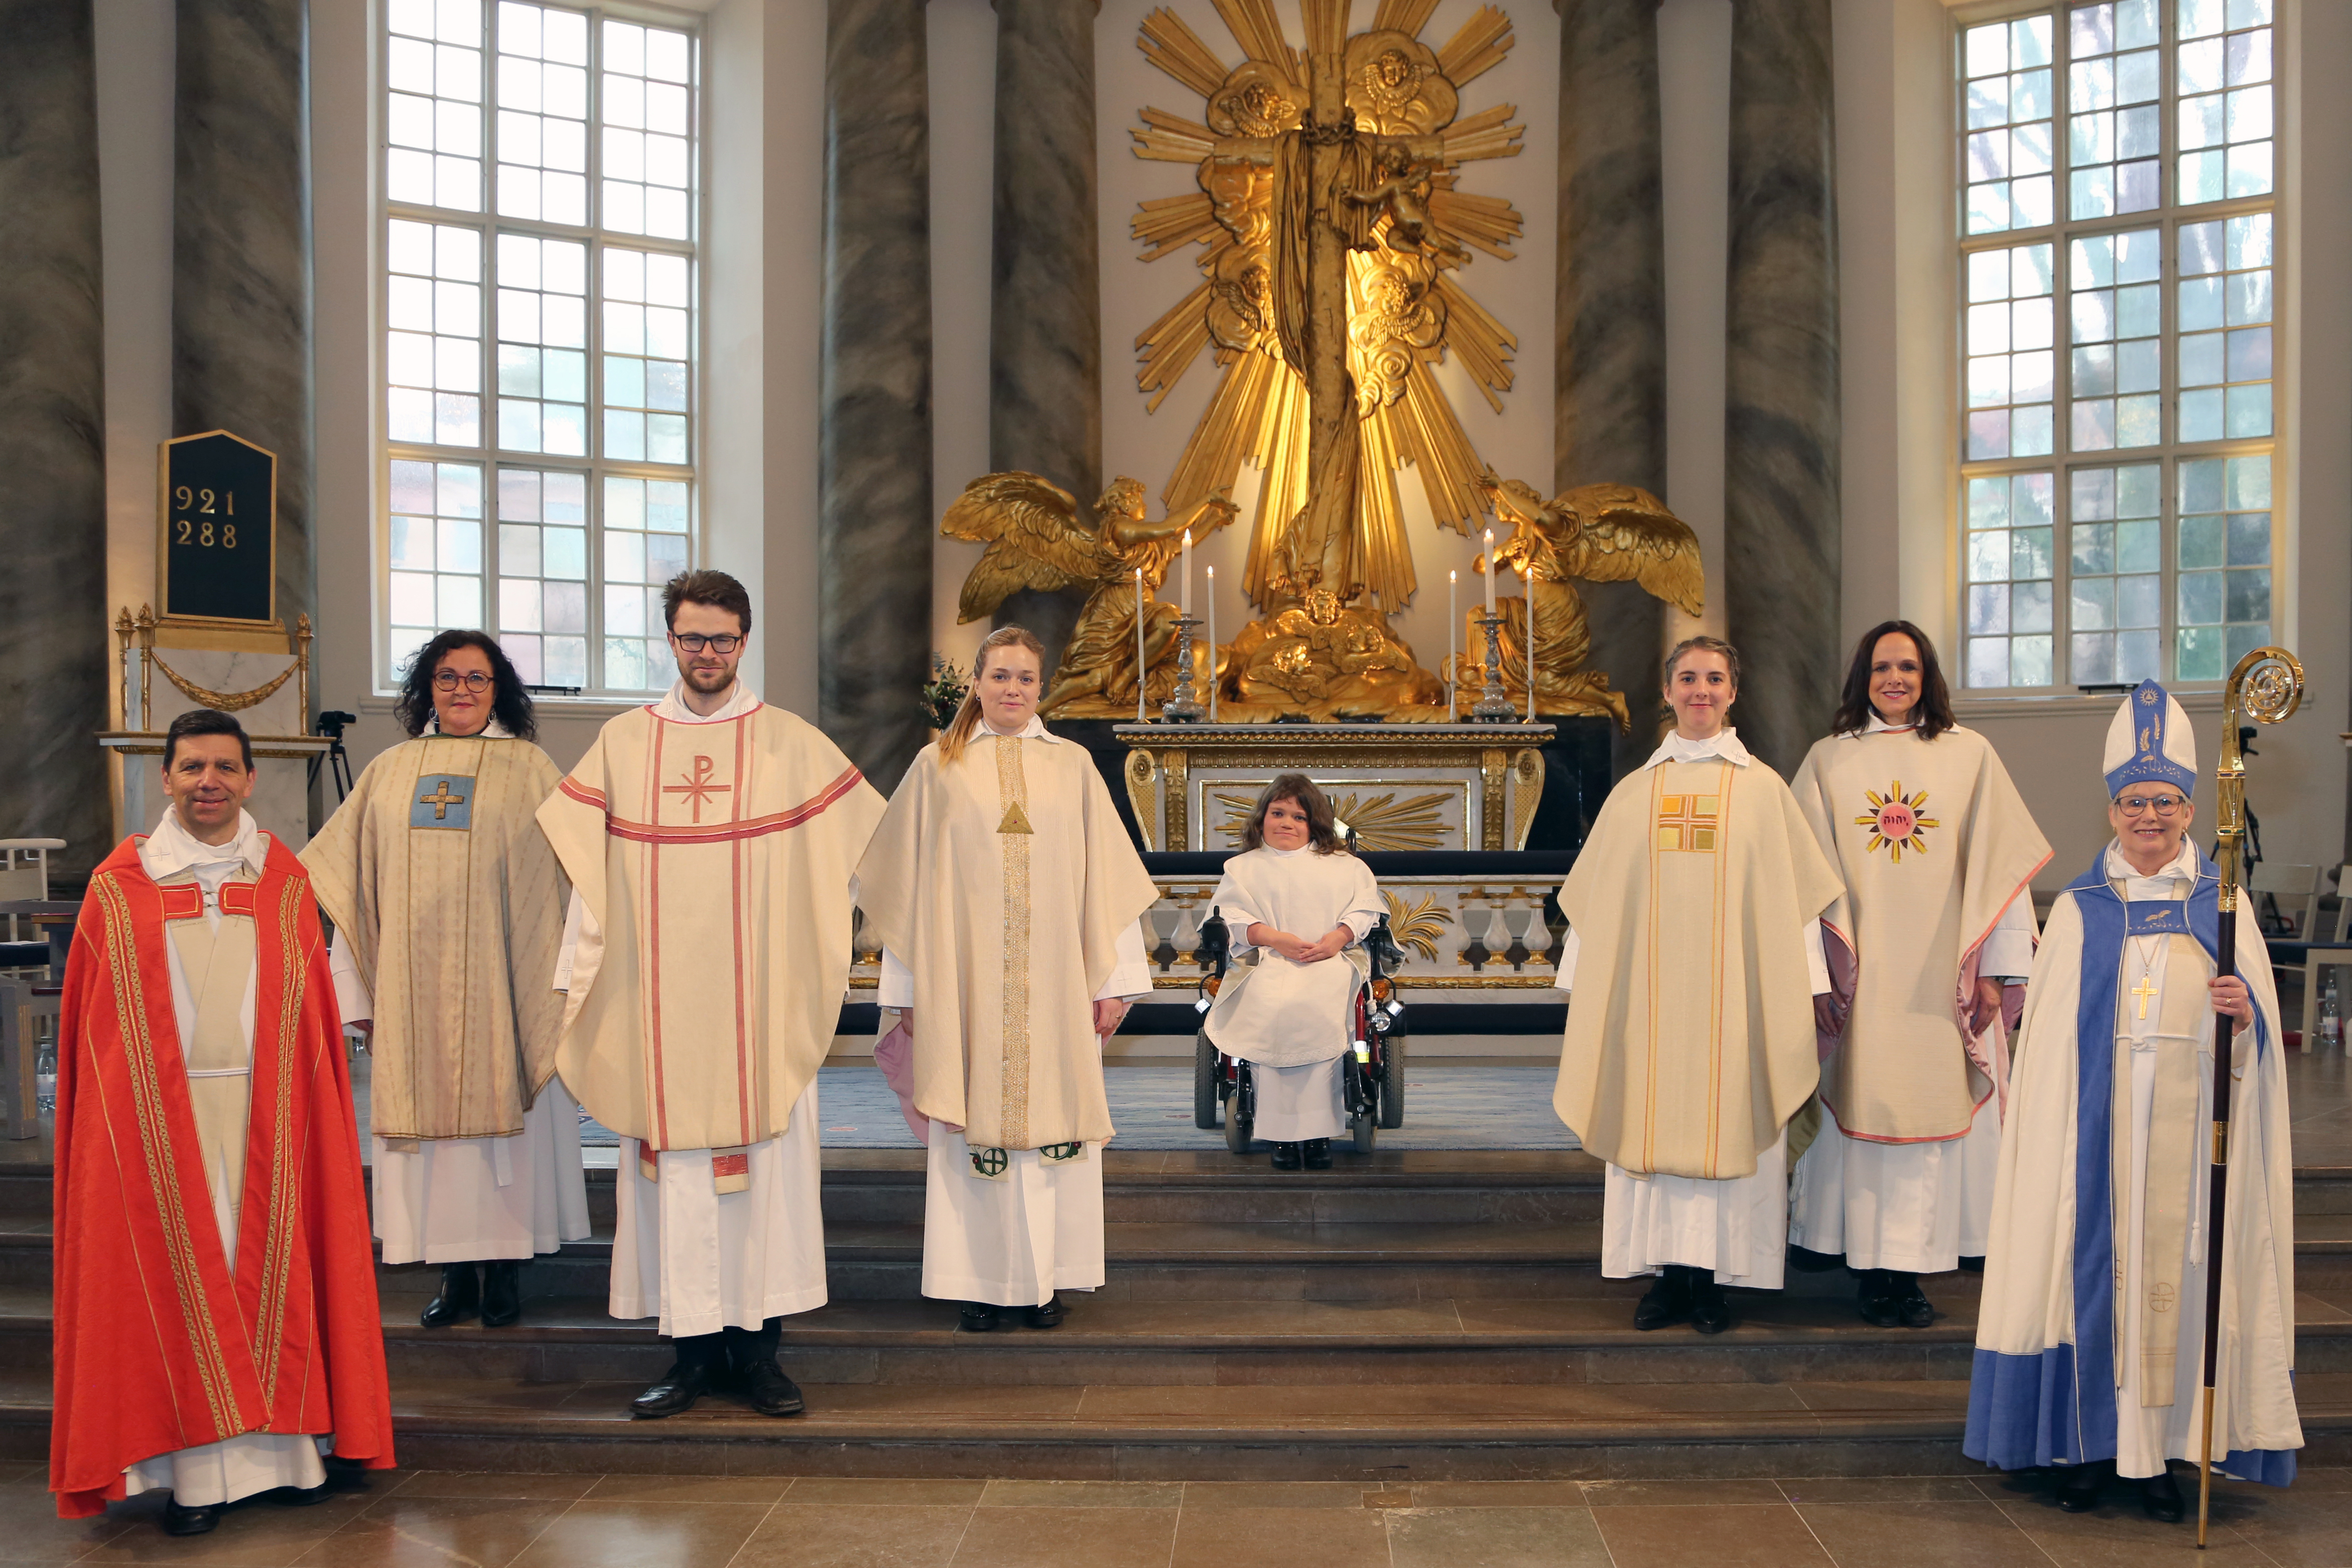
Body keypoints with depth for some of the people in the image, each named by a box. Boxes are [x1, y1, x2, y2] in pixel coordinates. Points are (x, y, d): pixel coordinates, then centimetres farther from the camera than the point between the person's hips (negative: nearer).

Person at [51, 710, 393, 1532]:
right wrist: (106, 1116, -2)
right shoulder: (119, 886, 3)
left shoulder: (285, 882, 6)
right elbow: (91, 1021, 4)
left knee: (272, 1263, 5)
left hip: (266, 1110, 1)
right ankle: (196, 1470, 8)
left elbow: (313, 1012, 6)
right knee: (180, 1271, 2)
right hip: (160, 1116, -1)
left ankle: (285, 1447, 15)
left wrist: (307, 1105, -1)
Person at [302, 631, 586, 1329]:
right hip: (416, 990, 3)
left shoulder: (528, 769, 3)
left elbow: (567, 871, -1)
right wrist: (360, 990, 7)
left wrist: (560, 983, -7)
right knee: (433, 1110, 4)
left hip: (498, 985, -2)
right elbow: (357, 887, 12)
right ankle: (456, 1274, 13)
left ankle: (504, 1269, 12)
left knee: (498, 1108, 1)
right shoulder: (390, 772, 11)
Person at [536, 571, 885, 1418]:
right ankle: (696, 1350, 13)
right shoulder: (621, 744, 8)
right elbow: (588, 876, 10)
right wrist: (575, 978, 7)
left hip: (763, 1003, -1)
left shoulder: (793, 744, 5)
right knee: (674, 1172, 3)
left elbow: (857, 856, 6)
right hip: (660, 1006, 1)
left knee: (769, 1165, 1)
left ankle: (758, 1351, 11)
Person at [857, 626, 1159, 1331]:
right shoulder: (939, 766, 5)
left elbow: (1104, 877, 6)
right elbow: (912, 883, 5)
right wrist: (909, 989, 1)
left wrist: (1113, 979, 2)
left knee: (1052, 1111, 2)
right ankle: (981, 1280, 12)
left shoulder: (1073, 765, 8)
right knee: (975, 1118, 1)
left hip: (1055, 984, 1)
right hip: (967, 982, -1)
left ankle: (1043, 1278, 13)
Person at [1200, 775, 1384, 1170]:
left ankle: (1319, 1130, -25)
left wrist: (1338, 937, -8)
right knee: (1273, 1006, -34)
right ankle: (1281, 1131, -26)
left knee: (1319, 1007, -34)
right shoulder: (1243, 867, 20)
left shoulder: (1344, 865, 23)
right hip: (1268, 961, 0)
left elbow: (1365, 906, 12)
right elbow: (1231, 916, 6)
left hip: (1330, 961, 0)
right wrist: (1274, 938, -10)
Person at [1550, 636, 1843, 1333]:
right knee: (1656, 1117, 1)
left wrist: (1797, 995, -2)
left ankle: (1714, 1279, 8)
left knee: (1727, 1126, 0)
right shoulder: (1632, 794, 10)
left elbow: (1793, 899, 3)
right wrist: (1584, 986, 6)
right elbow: (1597, 903, 10)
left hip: (1733, 994, -2)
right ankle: (1672, 1274, 9)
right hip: (1652, 996, 2)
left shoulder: (1763, 789, 5)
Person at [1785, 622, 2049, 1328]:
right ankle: (1874, 1268, 7)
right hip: (1860, 976, 0)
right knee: (1864, 1105, 1)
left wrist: (1997, 970, -3)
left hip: (1940, 978, 0)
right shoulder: (1829, 759, 7)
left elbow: (1999, 866, 3)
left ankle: (1909, 1266, 5)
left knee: (1929, 1107, -1)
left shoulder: (1970, 755, 6)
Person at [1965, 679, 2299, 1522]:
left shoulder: (2223, 905, 7)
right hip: (2097, 1132, 0)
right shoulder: (2077, 912, 6)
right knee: (2095, 1261, 1)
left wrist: (2247, 1011, -18)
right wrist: (2048, 1131, -2)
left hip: (2190, 1128, 0)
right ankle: (2091, 1441, 12)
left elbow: (2261, 1030, 4)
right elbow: (2046, 1041, 4)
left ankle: (2165, 1448, 12)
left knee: (2180, 1268, 1)